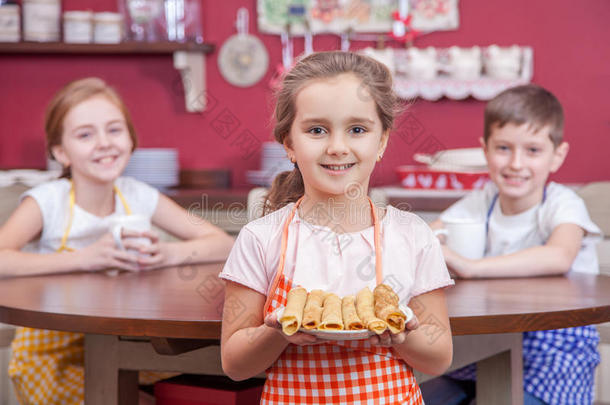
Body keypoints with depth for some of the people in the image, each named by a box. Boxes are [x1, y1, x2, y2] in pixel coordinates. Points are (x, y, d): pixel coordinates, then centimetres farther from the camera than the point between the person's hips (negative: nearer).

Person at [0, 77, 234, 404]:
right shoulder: (47, 202, -12)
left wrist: (170, 254, -19)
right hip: (52, 355, -4)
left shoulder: (138, 196, -2)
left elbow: (222, 244, -1)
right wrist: (85, 258, -30)